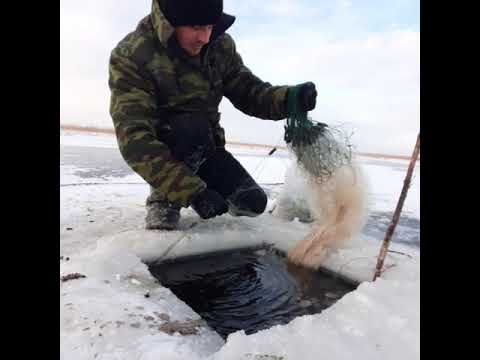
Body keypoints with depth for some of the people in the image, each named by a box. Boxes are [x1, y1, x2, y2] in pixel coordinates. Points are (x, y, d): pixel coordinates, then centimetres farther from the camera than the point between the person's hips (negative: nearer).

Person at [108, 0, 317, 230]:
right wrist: (192, 191, -40)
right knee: (194, 127, -36)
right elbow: (134, 138, -33)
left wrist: (289, 98, -30)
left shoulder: (220, 45, -10)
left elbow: (248, 91, -7)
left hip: (203, 147, 4)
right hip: (161, 149, -4)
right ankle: (164, 198, -10)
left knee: (252, 203, -9)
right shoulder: (131, 56, -25)